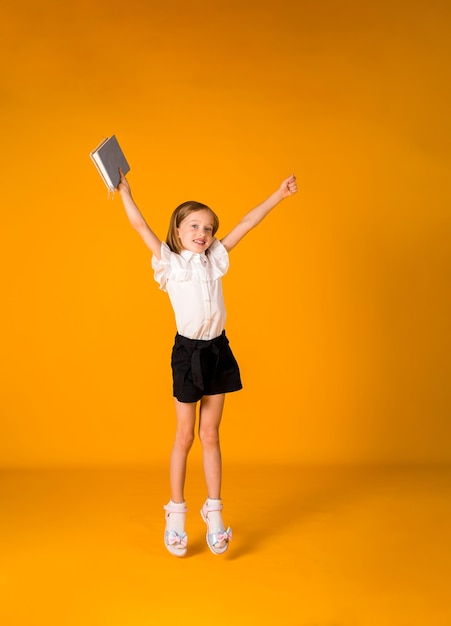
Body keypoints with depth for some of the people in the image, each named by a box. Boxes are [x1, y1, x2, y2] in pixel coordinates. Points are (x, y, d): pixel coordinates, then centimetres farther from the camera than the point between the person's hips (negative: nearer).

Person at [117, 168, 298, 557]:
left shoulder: (215, 259, 8)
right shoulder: (169, 263, -1)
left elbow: (246, 224, 7)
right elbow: (141, 226, -8)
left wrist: (279, 195, 7)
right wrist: (124, 192, -12)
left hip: (218, 350, 3)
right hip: (188, 351, -3)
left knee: (211, 435, 11)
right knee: (185, 436, 7)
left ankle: (214, 514, 20)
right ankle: (176, 514, 22)